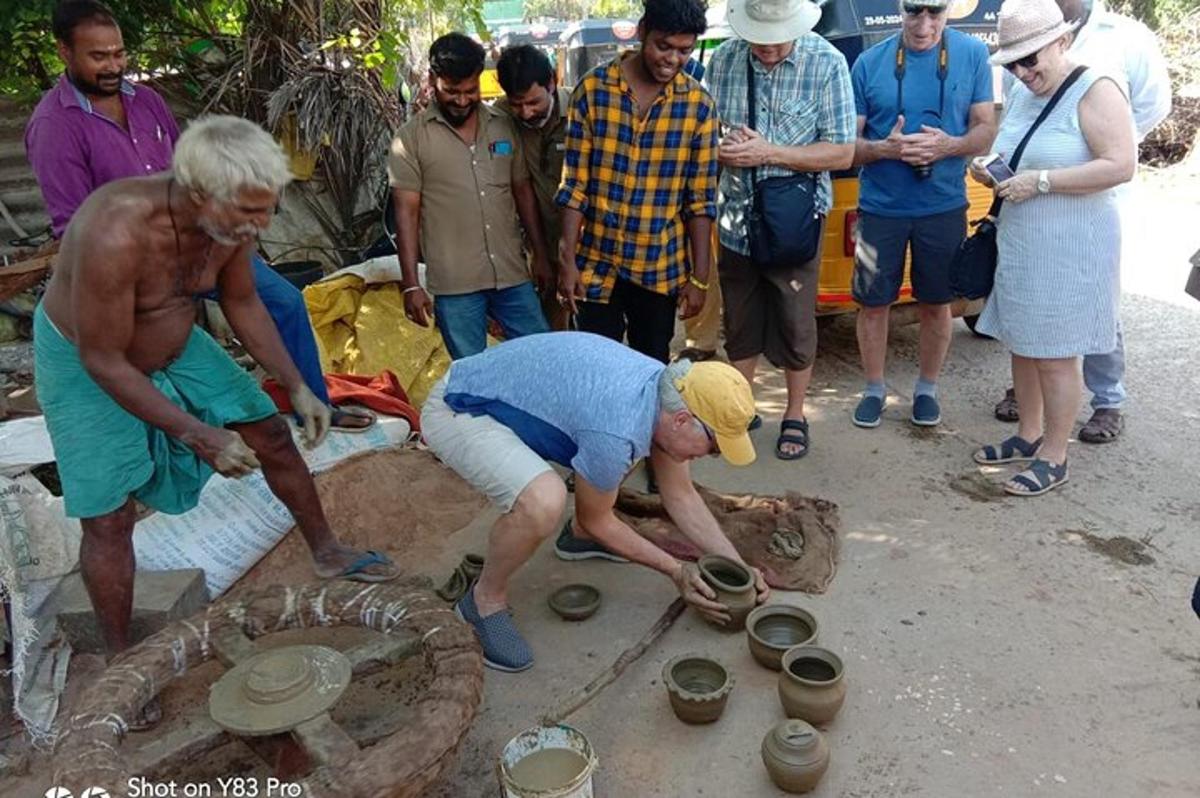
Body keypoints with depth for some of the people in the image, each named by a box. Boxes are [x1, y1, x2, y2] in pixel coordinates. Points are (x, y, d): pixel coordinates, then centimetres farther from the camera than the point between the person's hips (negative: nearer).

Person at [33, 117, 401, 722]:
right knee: (109, 518, -5)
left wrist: (296, 387, -6)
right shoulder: (116, 234, -40)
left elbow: (242, 303, -2)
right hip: (84, 360, -6)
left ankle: (327, 554, 28)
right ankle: (119, 661, 15)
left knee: (273, 439, 7)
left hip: (177, 344, 6)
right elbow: (103, 360, -30)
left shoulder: (230, 219, -20)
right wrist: (196, 433, -29)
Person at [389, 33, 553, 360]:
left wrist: (540, 255, 11)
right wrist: (411, 285, -10)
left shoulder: (504, 125, 7)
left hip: (513, 274, 3)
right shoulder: (412, 137, -3)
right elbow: (407, 212, -5)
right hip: (454, 284, -3)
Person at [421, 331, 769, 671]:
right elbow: (596, 519, -11)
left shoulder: (670, 389, -5)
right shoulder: (618, 432, -31)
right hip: (456, 414, -9)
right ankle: (486, 600, -6)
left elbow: (682, 496, 7)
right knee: (544, 501, -34)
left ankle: (579, 537, 30)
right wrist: (675, 570, -3)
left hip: (510, 396, 9)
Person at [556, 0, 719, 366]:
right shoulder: (592, 89, -6)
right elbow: (574, 185, -4)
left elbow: (701, 200, -1)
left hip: (661, 270, 1)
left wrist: (699, 277, -3)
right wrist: (568, 260, -8)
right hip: (596, 264, -1)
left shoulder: (698, 105, -3)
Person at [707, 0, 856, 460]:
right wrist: (723, 147, -16)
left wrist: (768, 152, -20)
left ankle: (795, 416, 27)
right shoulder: (724, 59, -1)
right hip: (737, 218, 3)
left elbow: (842, 153, -11)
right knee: (740, 322, 14)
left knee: (794, 325, 8)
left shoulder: (827, 64, -10)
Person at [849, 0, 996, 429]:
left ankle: (927, 389, 30)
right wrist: (885, 148, -23)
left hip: (944, 206, 1)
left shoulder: (972, 55, -2)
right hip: (880, 206, 0)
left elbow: (986, 129, 0)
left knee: (936, 304, 11)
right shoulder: (869, 63, -3)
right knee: (873, 303, 7)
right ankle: (874, 390, 26)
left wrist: (947, 145, -20)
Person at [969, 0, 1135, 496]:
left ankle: (1053, 459, 12)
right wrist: (993, 174, 1)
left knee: (1055, 356, -1)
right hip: (1018, 245, 8)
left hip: (1069, 250, -8)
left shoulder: (1095, 91, -12)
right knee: (1021, 345, 15)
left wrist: (1040, 181, -23)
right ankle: (1029, 436, 31)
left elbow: (1120, 166, -20)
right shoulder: (1022, 94, 11)